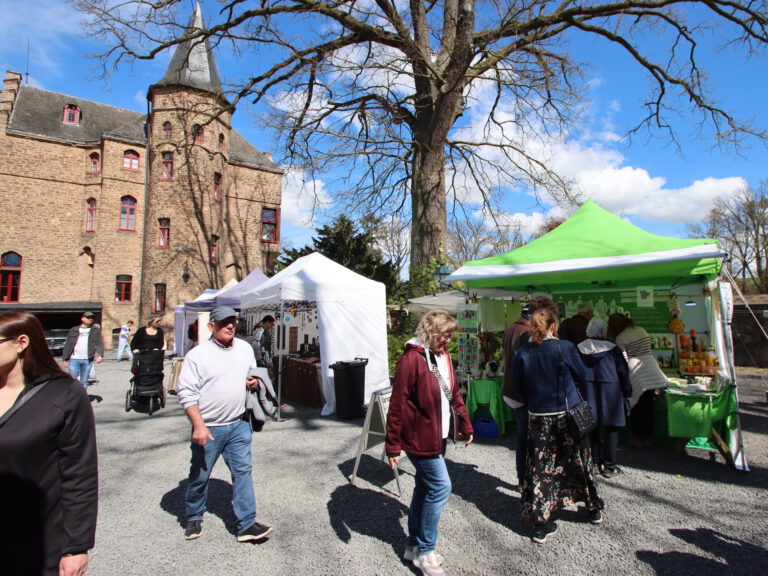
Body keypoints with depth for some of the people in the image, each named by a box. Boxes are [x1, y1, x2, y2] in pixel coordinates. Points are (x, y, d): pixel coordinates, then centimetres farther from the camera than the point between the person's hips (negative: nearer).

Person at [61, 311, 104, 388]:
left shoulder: (96, 330, 10)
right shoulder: (73, 330, 11)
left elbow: (99, 344, 1)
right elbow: (67, 345, 12)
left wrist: (100, 355, -14)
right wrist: (65, 359, 7)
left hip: (87, 360, 0)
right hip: (74, 359, 0)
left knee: (84, 381, 7)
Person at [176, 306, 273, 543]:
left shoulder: (245, 348, 5)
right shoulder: (197, 354, -11)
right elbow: (186, 392, -13)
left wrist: (252, 383, -3)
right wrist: (198, 425, -19)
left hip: (238, 425, 4)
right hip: (208, 428, -3)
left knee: (243, 472, 3)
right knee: (199, 476, 13)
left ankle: (246, 524, 12)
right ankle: (193, 518, 36)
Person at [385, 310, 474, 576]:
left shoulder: (443, 355, 7)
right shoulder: (412, 358, -20)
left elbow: (454, 393, 16)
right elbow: (397, 404, -19)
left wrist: (465, 426, 16)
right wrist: (392, 445, -17)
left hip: (439, 435, 8)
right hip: (418, 437, -8)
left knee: (426, 487, 17)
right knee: (440, 486, -5)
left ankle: (414, 545, 34)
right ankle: (424, 551, 15)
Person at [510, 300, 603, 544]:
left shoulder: (522, 352, -8)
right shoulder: (565, 347, -13)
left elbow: (518, 388, 1)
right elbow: (583, 376, 1)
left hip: (537, 418, 1)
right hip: (568, 415, 0)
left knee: (540, 468, 7)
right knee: (580, 462, 19)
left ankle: (541, 525, 12)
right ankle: (594, 509, 41)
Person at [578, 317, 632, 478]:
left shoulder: (579, 349, -1)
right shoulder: (612, 348, -8)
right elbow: (623, 371, -4)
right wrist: (627, 393, 6)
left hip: (588, 394, 3)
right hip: (609, 394, -3)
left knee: (592, 428, 13)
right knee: (611, 429, 6)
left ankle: (595, 463, 21)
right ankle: (609, 466, 11)